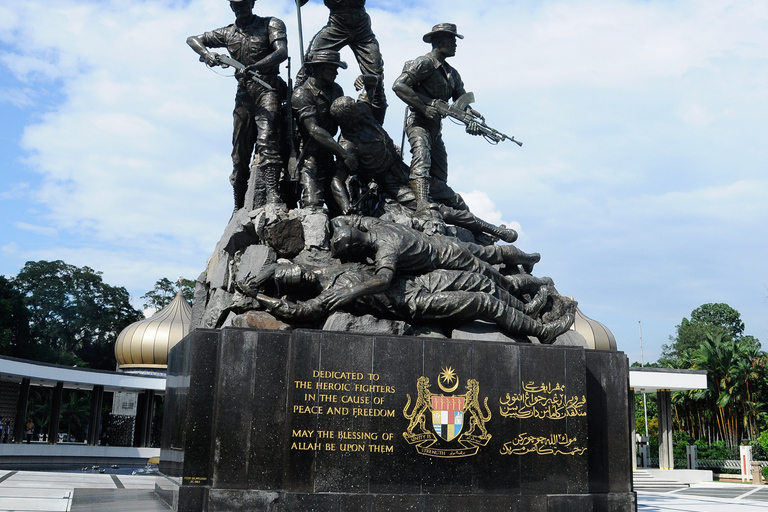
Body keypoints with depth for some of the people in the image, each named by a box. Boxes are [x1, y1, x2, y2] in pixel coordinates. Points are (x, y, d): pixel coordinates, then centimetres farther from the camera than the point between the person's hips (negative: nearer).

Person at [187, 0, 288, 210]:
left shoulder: (270, 25, 5)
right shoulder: (228, 33, 18)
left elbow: (281, 52, -11)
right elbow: (192, 39, 23)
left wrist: (252, 67, -26)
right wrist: (206, 54, -1)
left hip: (266, 90, -5)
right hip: (243, 95, 5)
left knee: (266, 140, -26)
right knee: (239, 152, 5)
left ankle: (271, 193, -37)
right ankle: (239, 208, 12)